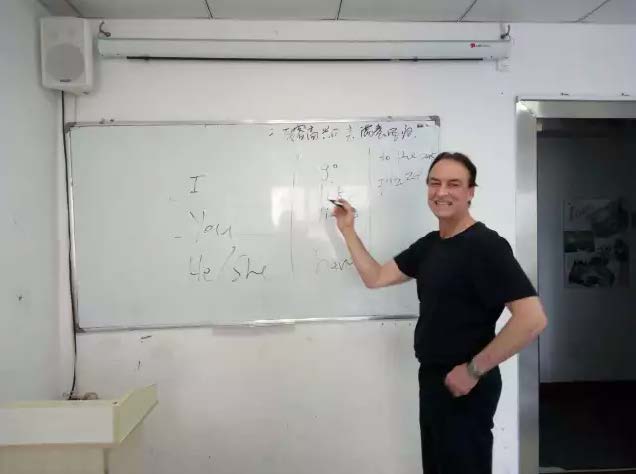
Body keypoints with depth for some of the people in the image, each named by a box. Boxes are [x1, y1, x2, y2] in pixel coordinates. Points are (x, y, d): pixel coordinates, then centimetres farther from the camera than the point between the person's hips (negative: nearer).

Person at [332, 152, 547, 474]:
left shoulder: (485, 245, -19)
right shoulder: (428, 244, 7)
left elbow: (532, 319, -25)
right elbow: (375, 277, 10)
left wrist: (474, 370, -21)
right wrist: (347, 230, 7)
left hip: (464, 386, -8)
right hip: (432, 377, 8)